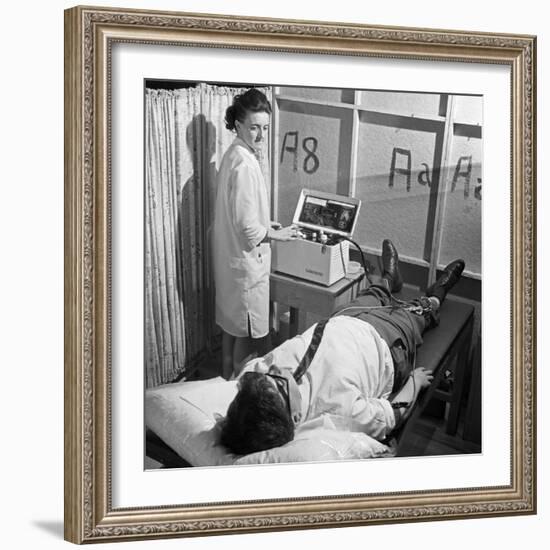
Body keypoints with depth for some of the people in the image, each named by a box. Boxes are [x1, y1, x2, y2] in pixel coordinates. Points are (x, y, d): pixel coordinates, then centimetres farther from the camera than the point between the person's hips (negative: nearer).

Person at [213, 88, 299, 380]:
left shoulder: (234, 155, 8)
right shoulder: (244, 164, -23)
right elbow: (247, 227, -25)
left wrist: (266, 225, 13)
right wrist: (276, 234, -10)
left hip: (230, 258, 10)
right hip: (246, 261, -10)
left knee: (231, 327, 21)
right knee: (249, 335, 4)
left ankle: (227, 381, 35)